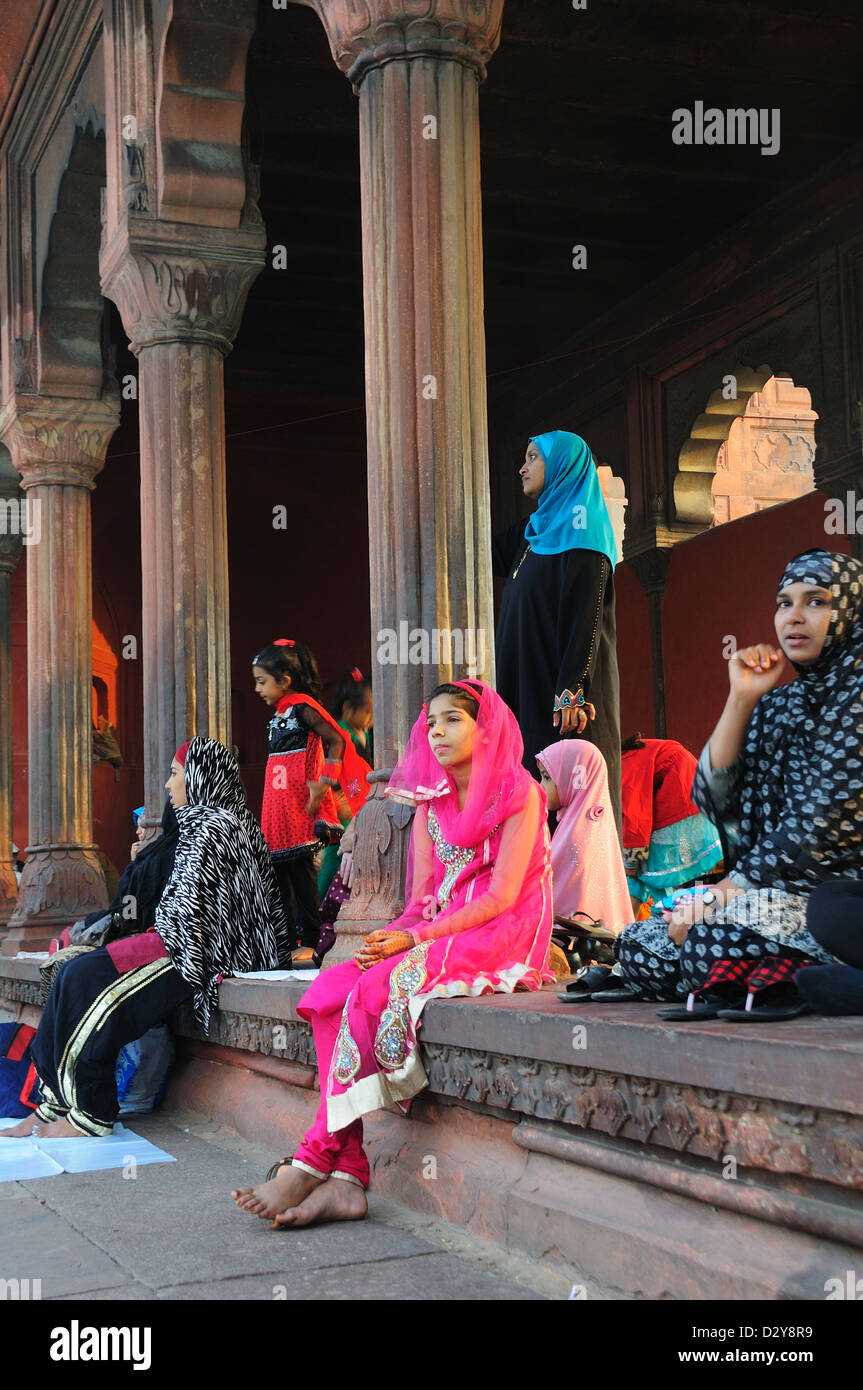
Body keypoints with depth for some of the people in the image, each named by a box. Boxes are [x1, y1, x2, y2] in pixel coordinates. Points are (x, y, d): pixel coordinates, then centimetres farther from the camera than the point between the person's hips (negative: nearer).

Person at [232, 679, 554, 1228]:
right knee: (330, 990, -20)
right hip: (438, 931, 7)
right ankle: (347, 1178, -27)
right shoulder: (431, 800, 17)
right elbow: (423, 894, 12)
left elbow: (501, 898, -12)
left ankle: (313, 1164, -25)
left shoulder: (518, 792, -4)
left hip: (500, 937, -6)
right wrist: (392, 938, -10)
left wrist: (415, 938, -19)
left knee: (376, 989, -30)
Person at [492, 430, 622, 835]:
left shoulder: (580, 530, -8)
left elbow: (586, 616, -17)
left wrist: (570, 692, -24)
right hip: (529, 690, 9)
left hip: (565, 692, -9)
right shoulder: (535, 532, 19)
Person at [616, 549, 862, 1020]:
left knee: (713, 939, -32)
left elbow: (819, 829, -16)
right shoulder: (777, 706, 15)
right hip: (770, 890, 8)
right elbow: (712, 798, 3)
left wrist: (723, 893, -13)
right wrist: (741, 699, -4)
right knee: (636, 946, -6)